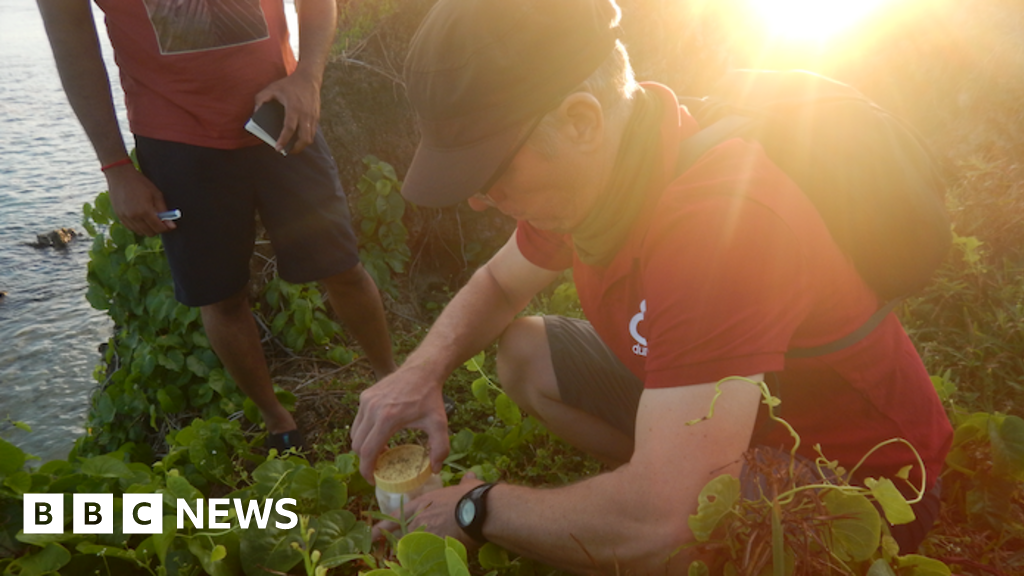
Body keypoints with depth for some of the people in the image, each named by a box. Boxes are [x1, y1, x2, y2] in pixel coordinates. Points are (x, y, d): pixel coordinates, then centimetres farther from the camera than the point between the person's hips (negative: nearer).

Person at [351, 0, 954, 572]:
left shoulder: (719, 223, -39)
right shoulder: (589, 167, -12)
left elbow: (654, 522, -39)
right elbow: (498, 284, 7)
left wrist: (477, 510, -22)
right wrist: (423, 371, -13)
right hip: (724, 405, 7)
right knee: (524, 353, 2)